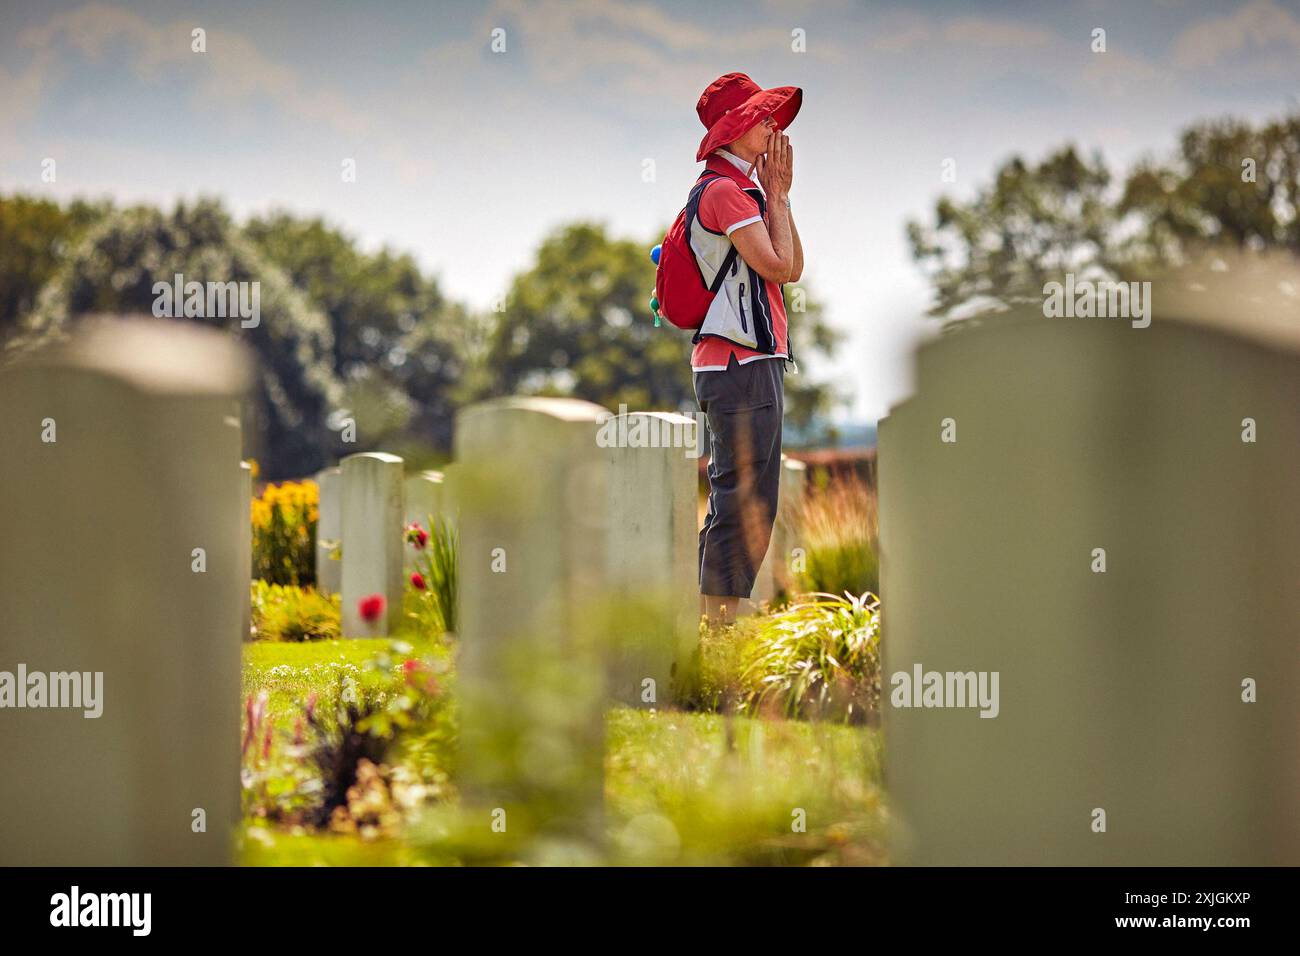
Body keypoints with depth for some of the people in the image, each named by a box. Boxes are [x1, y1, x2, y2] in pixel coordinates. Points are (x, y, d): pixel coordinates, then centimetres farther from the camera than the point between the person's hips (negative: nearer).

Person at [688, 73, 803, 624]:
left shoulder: (745, 188, 19)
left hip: (755, 359, 11)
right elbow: (778, 266, -17)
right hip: (740, 363, -11)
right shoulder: (725, 191, -12)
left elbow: (794, 269, 15)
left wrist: (780, 194, 9)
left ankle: (712, 605, 19)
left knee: (740, 493, 14)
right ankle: (724, 607, -7)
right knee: (745, 495, -9)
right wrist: (775, 195, -7)